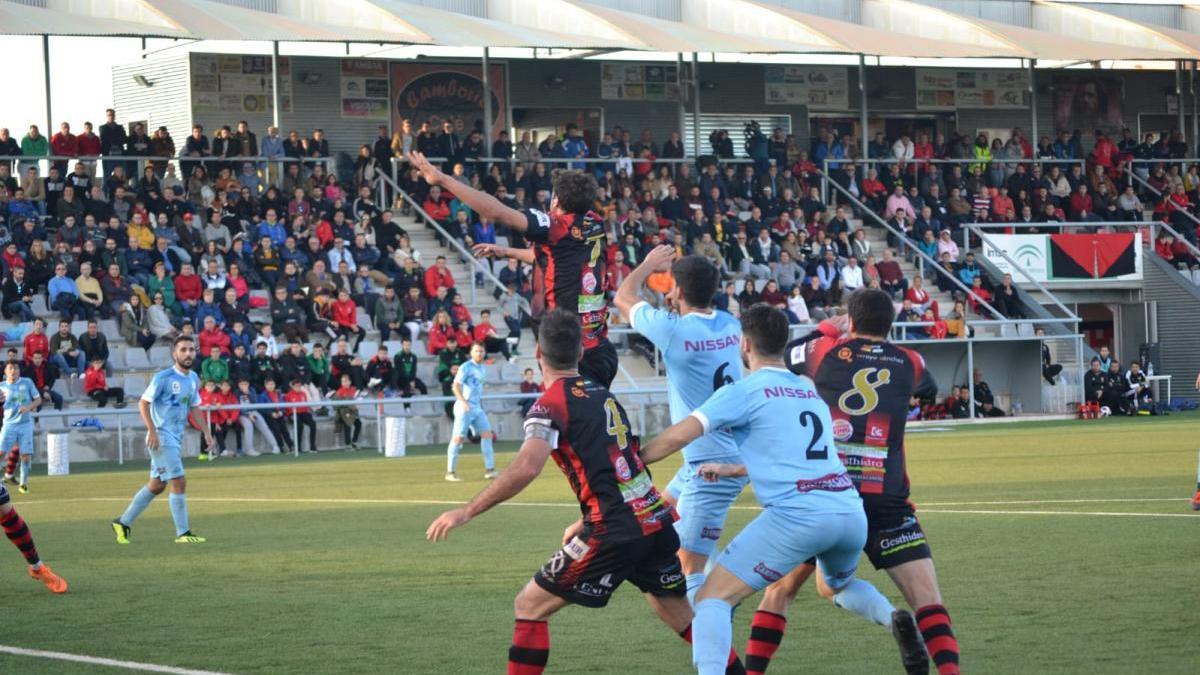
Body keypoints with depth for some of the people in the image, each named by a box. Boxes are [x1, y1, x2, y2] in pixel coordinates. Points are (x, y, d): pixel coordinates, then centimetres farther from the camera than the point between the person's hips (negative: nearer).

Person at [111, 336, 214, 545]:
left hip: (176, 439, 8)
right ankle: (183, 533, -5)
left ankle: (123, 523, 23)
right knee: (179, 482, -11)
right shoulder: (164, 377, -13)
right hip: (161, 438, -8)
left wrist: (206, 432, 12)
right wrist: (152, 430, -22)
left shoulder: (193, 379, 10)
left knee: (157, 485, 13)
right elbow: (143, 403, -12)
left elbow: (194, 408, 21)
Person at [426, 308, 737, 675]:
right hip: (657, 519, 7)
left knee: (529, 606, 4)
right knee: (681, 615, 23)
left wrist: (466, 512, -18)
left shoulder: (552, 403, -7)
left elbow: (526, 468, -22)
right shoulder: (603, 394, 17)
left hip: (614, 533, -7)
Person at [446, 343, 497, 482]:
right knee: (458, 438, -5)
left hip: (477, 408, 8)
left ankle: (489, 470, 2)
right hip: (464, 407, -8)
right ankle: (450, 472, 0)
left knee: (487, 434, 0)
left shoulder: (482, 369, 15)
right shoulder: (466, 367, -9)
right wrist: (463, 401, -30)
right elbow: (456, 386, -17)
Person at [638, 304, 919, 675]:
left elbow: (677, 437, -4)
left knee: (712, 598, -2)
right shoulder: (809, 391, 24)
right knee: (841, 584, 36)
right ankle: (895, 620, 9)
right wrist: (733, 469, 43)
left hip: (797, 515, -6)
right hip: (851, 511, 6)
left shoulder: (743, 391, 4)